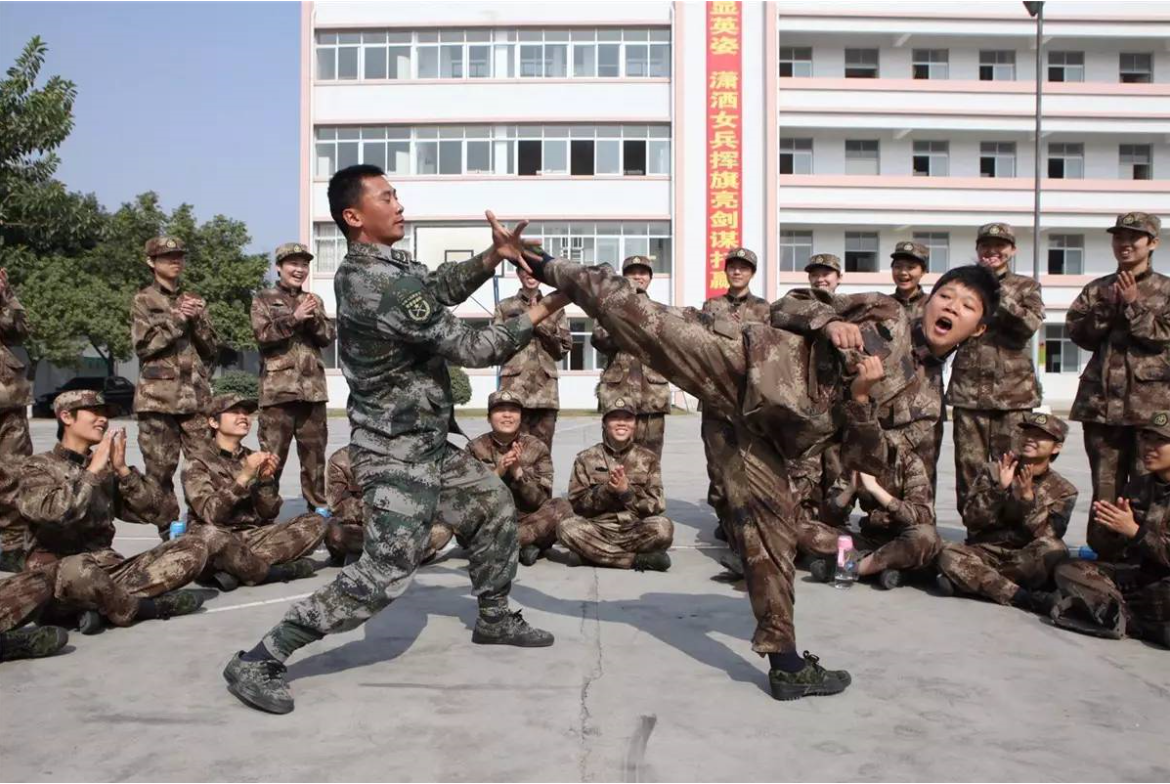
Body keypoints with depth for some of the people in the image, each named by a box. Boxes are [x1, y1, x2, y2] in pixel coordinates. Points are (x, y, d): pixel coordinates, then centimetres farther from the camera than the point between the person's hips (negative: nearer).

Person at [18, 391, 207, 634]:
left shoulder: (106, 468, 15)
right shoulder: (39, 466, 2)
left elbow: (152, 511, 4)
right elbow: (55, 513, -20)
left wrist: (122, 469, -6)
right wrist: (93, 470, -12)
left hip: (109, 570, 6)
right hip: (56, 576, -6)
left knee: (193, 549, -9)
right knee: (77, 569, -41)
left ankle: (103, 607, -20)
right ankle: (144, 607, -14)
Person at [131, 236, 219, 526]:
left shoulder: (193, 301, 17)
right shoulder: (143, 300, 6)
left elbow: (211, 350, 12)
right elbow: (144, 345, -8)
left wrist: (197, 319, -3)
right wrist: (178, 318, -12)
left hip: (195, 395, 3)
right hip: (158, 396, -3)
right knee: (160, 469, 0)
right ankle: (168, 530, 9)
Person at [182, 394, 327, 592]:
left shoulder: (253, 459, 12)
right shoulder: (197, 464, -1)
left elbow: (269, 514, 5)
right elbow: (211, 513, -17)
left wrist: (266, 479, -12)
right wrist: (244, 477, -23)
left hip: (254, 538, 5)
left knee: (315, 522, -13)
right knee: (207, 535, -39)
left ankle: (234, 571, -22)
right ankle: (273, 572, -19)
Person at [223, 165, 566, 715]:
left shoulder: (373, 266, 5)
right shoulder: (380, 285, -25)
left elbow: (440, 287, 15)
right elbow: (469, 348, -21)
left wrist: (492, 256, -4)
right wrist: (541, 313, -10)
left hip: (426, 444, 10)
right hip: (396, 453, -10)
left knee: (495, 505, 20)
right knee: (384, 575, -12)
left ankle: (494, 618, 36)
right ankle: (258, 661, -3)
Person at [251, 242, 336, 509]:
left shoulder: (314, 300, 17)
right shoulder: (264, 300, 6)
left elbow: (328, 337, 7)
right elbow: (263, 334, -9)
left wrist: (313, 319, -10)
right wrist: (294, 318, -18)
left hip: (313, 388, 4)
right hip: (278, 388, -4)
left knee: (315, 455, 9)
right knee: (272, 457, -4)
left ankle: (318, 509, 18)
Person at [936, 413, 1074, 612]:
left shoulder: (1063, 490, 6)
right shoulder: (994, 471, 7)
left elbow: (1045, 537, -10)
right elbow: (970, 519, -5)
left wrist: (1027, 497, -21)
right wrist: (999, 489, -17)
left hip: (1026, 562, 0)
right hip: (985, 552, 1)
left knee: (1054, 550, -33)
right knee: (949, 555, -31)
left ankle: (968, 580, -26)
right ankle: (1022, 596, -32)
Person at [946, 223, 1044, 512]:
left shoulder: (1026, 286, 10)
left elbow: (1031, 324, -9)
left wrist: (996, 292, -16)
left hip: (1013, 390, -1)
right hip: (969, 390, 1)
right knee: (969, 467, 0)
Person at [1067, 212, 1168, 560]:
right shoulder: (1097, 289, 14)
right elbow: (1076, 331, 3)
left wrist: (1133, 305, -10)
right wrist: (1108, 307, -9)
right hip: (1102, 401, 3)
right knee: (1105, 487, 7)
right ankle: (1105, 555, 16)